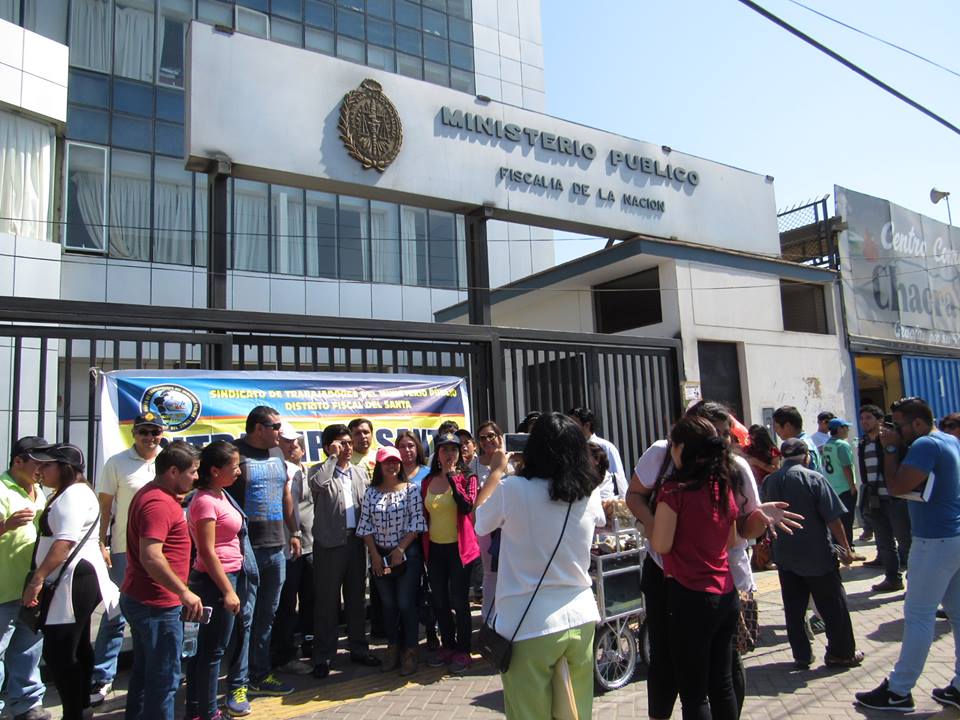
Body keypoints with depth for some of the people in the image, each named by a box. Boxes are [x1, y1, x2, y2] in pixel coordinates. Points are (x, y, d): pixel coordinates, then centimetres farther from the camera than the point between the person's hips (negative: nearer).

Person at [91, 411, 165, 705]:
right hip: (124, 550, -2)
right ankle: (102, 678, 17)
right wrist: (102, 543, -6)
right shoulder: (117, 463, -4)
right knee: (115, 615, 3)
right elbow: (104, 507, 0)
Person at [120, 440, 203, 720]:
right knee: (164, 679, 2)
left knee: (144, 671, 23)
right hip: (157, 605, -11)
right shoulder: (159, 504, -24)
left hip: (138, 598, 11)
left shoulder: (151, 493, 10)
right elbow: (151, 557, -33)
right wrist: (184, 593, -27)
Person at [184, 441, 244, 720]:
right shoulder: (205, 501, -19)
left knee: (203, 648, 18)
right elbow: (207, 552, -20)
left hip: (224, 578, 9)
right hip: (215, 581, -9)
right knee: (213, 650, 2)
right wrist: (228, 591, -18)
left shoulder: (220, 495, 8)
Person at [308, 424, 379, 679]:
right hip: (330, 543, -5)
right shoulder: (319, 470, -4)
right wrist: (333, 457, -18)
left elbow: (367, 504, 13)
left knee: (356, 597, 14)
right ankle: (323, 656, 15)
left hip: (356, 541, 5)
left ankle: (358, 648, 27)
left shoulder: (360, 472, 11)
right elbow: (318, 484, -28)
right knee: (327, 600, 3)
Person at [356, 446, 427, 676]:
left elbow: (417, 521, -8)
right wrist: (374, 554, -5)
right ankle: (393, 648, 25)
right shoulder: (371, 492, 4)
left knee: (406, 604, -1)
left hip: (407, 553, -3)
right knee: (388, 604, 12)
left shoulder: (411, 489, -4)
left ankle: (410, 652, 12)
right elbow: (366, 524, 3)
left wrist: (401, 549, -13)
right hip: (380, 555, 3)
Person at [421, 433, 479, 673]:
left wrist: (451, 476, -22)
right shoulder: (428, 481, 5)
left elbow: (467, 506, -23)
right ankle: (447, 646, 30)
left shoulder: (467, 478, -6)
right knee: (439, 601, 13)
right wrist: (423, 547, 11)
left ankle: (463, 651, 18)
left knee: (459, 601, 2)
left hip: (459, 548, -4)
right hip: (434, 549, 5)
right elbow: (424, 515, 12)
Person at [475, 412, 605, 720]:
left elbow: (480, 517, 4)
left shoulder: (512, 489, -16)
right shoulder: (589, 494, -3)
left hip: (528, 625, -4)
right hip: (581, 619, 4)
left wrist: (497, 471, 17)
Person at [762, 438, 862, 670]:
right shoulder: (813, 478, -14)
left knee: (793, 608, 12)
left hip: (785, 556, 4)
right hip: (817, 555, -4)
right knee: (834, 606, 12)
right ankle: (842, 654, 23)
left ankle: (801, 656, 19)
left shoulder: (769, 481, 0)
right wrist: (845, 547, -2)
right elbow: (833, 518, -13)